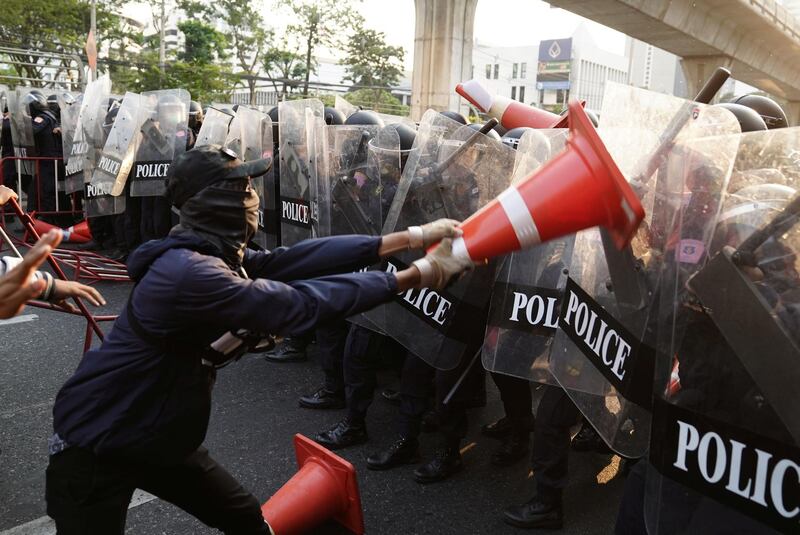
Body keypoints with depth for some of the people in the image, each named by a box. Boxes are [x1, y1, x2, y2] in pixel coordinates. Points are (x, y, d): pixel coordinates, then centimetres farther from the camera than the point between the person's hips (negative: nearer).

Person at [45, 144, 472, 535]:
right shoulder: (187, 271, -32)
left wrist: (412, 237, -14)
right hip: (95, 448, -8)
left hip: (159, 438, 9)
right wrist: (416, 276, -30)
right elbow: (296, 304, -35)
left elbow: (297, 259, -9)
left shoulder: (219, 255, -1)